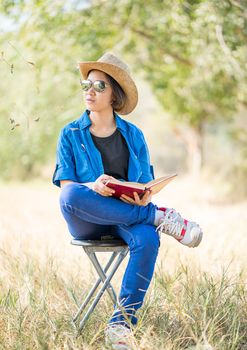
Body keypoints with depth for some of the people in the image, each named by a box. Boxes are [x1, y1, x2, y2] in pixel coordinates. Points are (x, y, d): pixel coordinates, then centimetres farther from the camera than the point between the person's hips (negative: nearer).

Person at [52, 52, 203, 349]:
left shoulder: (133, 135, 9)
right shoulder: (71, 134, 4)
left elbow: (146, 186, 9)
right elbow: (66, 186, -4)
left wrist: (145, 199, -17)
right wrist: (93, 188, -27)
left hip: (127, 219, 1)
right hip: (87, 222, -1)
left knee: (147, 240, -34)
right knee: (71, 196, -36)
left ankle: (121, 324, -27)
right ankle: (160, 218, -27)